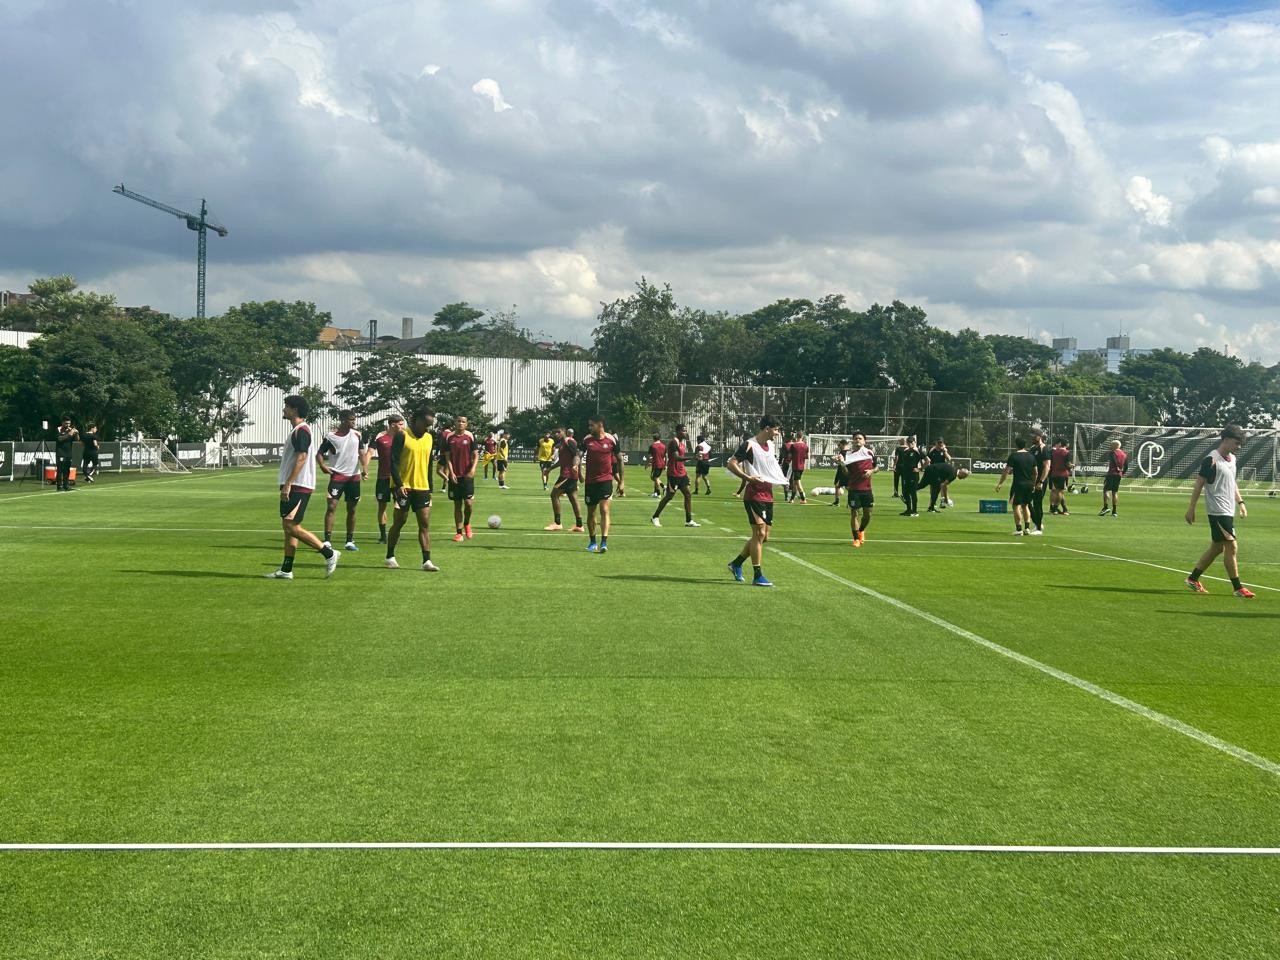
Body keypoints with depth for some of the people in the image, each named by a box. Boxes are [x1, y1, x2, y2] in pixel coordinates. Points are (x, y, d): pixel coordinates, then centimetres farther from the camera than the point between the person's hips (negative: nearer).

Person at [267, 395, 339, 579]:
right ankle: (286, 570, 10)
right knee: (288, 526, 9)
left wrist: (288, 484, -25)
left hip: (298, 487, -10)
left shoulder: (302, 430, -14)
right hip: (292, 487, 10)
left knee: (291, 526, -13)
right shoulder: (296, 430, 18)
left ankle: (329, 553, -8)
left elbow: (301, 458, -22)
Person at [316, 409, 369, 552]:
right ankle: (327, 541, -13)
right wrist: (322, 466, -18)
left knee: (352, 509, 9)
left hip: (354, 476, 4)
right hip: (337, 475, -4)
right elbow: (319, 453, 2)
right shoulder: (330, 436, -4)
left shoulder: (357, 435, 6)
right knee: (331, 506, -12)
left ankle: (350, 541, 18)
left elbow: (362, 453, 2)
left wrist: (365, 468, -16)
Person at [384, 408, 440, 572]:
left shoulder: (429, 438, 11)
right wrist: (399, 484, -20)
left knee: (425, 524, -2)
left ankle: (426, 561, -3)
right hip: (403, 487, -5)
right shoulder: (402, 436, -8)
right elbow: (394, 461, -12)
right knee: (399, 522, 3)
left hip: (422, 488, 5)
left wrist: (430, 489, 15)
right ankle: (390, 557, 18)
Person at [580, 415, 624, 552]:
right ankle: (592, 543, 21)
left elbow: (619, 460, 5)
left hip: (606, 480, -3)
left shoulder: (611, 440, -4)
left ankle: (604, 543, -17)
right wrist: (579, 472, 2)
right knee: (591, 512, 8)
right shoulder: (587, 439, 0)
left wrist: (621, 482, 5)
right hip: (590, 481, 3)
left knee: (604, 510, -13)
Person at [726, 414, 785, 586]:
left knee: (764, 537, 11)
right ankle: (758, 576, -7)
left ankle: (736, 563, 27)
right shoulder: (749, 445, -12)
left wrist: (781, 480, 15)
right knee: (759, 533, -11)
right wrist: (747, 477, -27)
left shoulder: (772, 446, 14)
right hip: (753, 495, -8)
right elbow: (731, 464, -16)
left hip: (768, 496, 9)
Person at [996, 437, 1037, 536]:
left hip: (1018, 483, -6)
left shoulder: (1013, 456, -8)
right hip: (1029, 484, 6)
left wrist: (999, 484, -4)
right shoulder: (1031, 456, 9)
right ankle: (1027, 528, 12)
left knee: (1016, 506, 0)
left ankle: (1019, 529, -4)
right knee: (1025, 506, 17)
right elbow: (1035, 472, 13)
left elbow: (1006, 471, -10)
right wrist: (1034, 484, 23)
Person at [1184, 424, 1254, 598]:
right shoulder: (1211, 460, -14)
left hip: (1228, 511, 9)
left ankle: (1193, 578, 22)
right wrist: (1191, 508, -13)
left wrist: (1240, 502, 17)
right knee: (1232, 546, -10)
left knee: (1217, 547, 13)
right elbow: (1199, 484, -12)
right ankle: (1238, 588, -6)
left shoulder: (1232, 459, 13)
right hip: (1218, 510, -9)